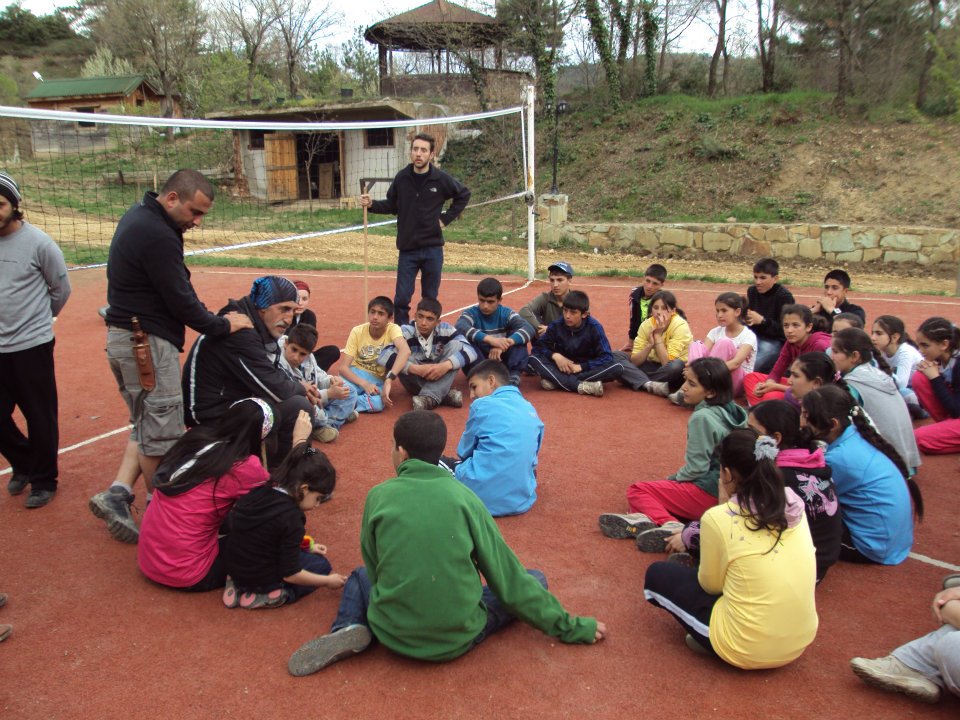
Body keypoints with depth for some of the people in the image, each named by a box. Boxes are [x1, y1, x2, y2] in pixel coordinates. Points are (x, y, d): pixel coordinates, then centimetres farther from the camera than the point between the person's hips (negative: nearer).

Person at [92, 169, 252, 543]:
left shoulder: (139, 215, 10)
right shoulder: (157, 236, -21)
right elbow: (180, 301, -17)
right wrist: (222, 325, -7)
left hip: (124, 339, 10)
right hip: (148, 343, -10)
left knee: (148, 425, 18)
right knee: (161, 432, 1)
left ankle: (118, 493, 14)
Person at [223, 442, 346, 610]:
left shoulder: (259, 492, -4)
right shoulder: (290, 516, -25)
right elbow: (290, 574, -19)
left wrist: (307, 547, 15)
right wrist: (328, 581, -6)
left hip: (233, 569, 7)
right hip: (262, 581, -7)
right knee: (321, 564, 10)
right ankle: (275, 595, -8)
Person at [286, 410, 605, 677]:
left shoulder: (378, 496, -4)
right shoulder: (464, 496, -6)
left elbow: (375, 569, 8)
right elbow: (508, 576, -1)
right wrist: (570, 627, 10)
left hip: (394, 635, 2)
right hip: (458, 639, -2)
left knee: (359, 577, 33)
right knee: (534, 579, 18)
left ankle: (348, 630, 0)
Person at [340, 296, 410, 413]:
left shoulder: (393, 329, -14)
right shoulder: (357, 331, -9)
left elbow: (405, 351, -36)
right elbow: (343, 367, -13)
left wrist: (388, 380, -46)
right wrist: (364, 383, -30)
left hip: (378, 379, 1)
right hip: (356, 375, -1)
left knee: (377, 403, -34)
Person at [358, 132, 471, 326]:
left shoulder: (441, 179, -5)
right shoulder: (401, 178, -2)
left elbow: (464, 194, 10)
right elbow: (391, 206, 10)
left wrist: (447, 218, 3)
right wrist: (372, 204, -8)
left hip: (433, 248, -1)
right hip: (407, 249, 1)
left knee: (430, 299, 9)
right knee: (401, 299, -1)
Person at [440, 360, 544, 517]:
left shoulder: (482, 405, -3)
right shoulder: (531, 411, 14)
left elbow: (464, 451, 7)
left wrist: (461, 460, 30)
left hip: (481, 494, -5)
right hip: (521, 500, 5)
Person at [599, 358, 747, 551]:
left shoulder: (702, 417, -18)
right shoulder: (732, 410, 8)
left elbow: (696, 468, -17)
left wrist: (672, 479, 0)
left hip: (708, 494, -9)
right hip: (727, 492, 9)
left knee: (636, 491, 2)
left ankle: (671, 525, -23)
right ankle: (643, 518, -15)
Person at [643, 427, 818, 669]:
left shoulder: (718, 518, -18)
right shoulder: (794, 504, -2)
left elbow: (711, 585, -2)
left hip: (746, 650, -6)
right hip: (801, 641, 6)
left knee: (657, 574, 10)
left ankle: (711, 640, 7)